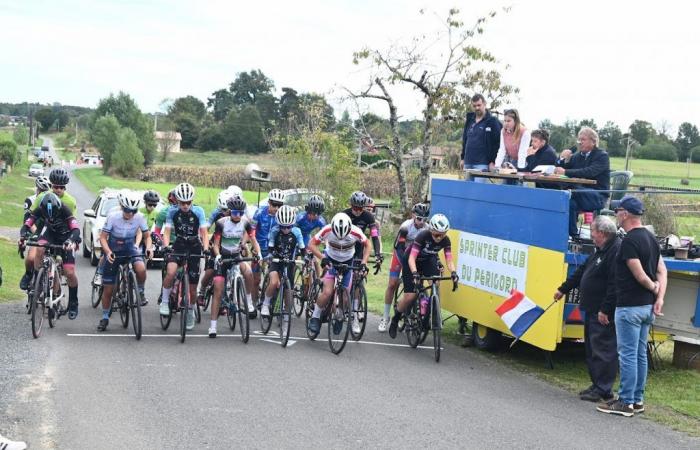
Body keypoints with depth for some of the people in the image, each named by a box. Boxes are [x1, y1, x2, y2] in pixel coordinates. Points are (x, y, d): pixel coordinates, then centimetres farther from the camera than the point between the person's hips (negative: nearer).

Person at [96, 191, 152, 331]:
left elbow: (147, 235, -5)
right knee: (108, 288, 3)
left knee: (141, 268, -34)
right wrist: (108, 252, -34)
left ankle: (140, 291, -4)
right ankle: (105, 317, 22)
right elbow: (103, 237, -17)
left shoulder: (139, 217, -15)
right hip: (113, 251, -1)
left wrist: (149, 247, -26)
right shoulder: (113, 217, -20)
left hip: (130, 249, 1)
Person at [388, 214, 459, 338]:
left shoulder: (445, 241, -20)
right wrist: (415, 274, -51)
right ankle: (395, 320, 11)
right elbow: (411, 258, -36)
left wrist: (453, 272, -41)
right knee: (410, 296, -13)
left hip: (428, 260, 4)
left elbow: (449, 260, -20)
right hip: (412, 262, -4)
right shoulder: (423, 236, -33)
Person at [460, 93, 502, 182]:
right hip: (468, 163, 6)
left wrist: (492, 161, -12)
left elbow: (496, 143, -7)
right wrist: (463, 158, 18)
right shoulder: (469, 120, 16)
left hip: (482, 164, -6)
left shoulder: (492, 121, -3)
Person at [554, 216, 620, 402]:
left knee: (603, 350, -6)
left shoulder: (616, 251, -19)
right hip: (592, 310, 11)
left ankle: (603, 390, -1)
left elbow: (615, 285, -25)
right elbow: (581, 272, 27)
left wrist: (605, 310, -24)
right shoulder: (600, 251, 16)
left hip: (604, 314, -11)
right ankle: (597, 384, 23)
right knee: (591, 349, 15)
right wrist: (563, 289, 32)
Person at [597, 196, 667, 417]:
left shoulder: (629, 241, -17)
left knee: (628, 355, -4)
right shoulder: (650, 238, 12)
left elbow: (640, 276, -19)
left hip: (629, 306, -9)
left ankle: (625, 402, 0)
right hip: (647, 306, 9)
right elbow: (661, 271, 10)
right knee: (640, 355, 14)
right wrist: (660, 298, 2)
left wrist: (654, 288, -1)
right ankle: (637, 400, 20)